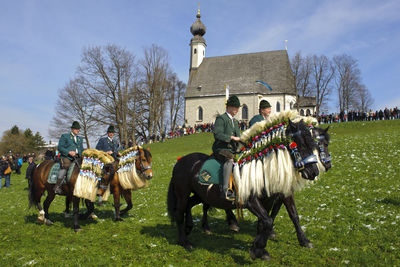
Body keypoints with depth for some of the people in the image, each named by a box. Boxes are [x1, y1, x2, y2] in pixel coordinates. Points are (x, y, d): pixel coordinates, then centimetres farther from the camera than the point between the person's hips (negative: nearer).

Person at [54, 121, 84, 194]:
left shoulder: (80, 139, 27)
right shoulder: (64, 136, 11)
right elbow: (60, 147, 0)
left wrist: (81, 155, 5)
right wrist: (69, 152, -13)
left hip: (77, 157, 5)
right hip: (66, 157, -5)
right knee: (66, 165, -33)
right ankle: (57, 186, -30)